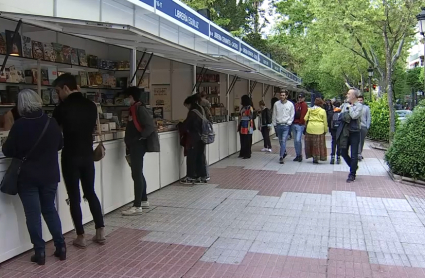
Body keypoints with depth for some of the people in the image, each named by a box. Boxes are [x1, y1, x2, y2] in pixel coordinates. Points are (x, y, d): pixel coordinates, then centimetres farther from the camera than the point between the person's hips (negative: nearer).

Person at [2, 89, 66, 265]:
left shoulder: (19, 126, -14)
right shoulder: (51, 123, -2)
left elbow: (7, 151, -6)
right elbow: (60, 145, 11)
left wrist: (22, 151, 14)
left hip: (27, 177, -4)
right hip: (50, 175, 4)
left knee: (33, 213, 5)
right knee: (50, 210, 15)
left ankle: (40, 252, 8)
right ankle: (61, 247, 15)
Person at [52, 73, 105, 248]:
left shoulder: (63, 108, -12)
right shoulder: (91, 105, 4)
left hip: (70, 156, -5)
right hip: (88, 155, 5)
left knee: (74, 197, 4)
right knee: (90, 193, 14)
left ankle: (80, 237, 10)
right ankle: (100, 233, 16)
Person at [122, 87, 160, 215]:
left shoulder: (140, 109, -15)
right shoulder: (134, 109, 15)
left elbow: (150, 126, -22)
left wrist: (139, 138, -20)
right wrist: (129, 141, 12)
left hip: (138, 145, -10)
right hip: (134, 145, 10)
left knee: (136, 175, -8)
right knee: (138, 174, 16)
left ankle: (137, 206, -5)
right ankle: (144, 201, 26)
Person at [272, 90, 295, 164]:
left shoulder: (290, 104, -1)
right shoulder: (276, 104, 2)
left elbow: (292, 115, 4)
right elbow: (274, 115, 8)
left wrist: (288, 123, -5)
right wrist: (274, 124, 5)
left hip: (286, 125, -3)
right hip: (278, 125, 3)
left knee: (283, 141, -12)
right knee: (280, 141, 14)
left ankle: (281, 157, -12)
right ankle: (284, 152, 36)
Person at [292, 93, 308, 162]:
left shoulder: (304, 105, -4)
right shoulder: (296, 104, 17)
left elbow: (303, 115, -12)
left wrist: (300, 122, -11)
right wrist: (292, 121, 7)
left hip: (300, 125, -7)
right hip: (294, 124, 7)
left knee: (298, 140, -13)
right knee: (295, 141, 9)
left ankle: (300, 155, 0)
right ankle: (297, 155, 17)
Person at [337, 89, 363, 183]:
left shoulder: (359, 106, -6)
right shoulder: (345, 105, 10)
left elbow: (354, 116, -21)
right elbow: (341, 116, 4)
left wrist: (350, 107, -9)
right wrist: (348, 116, -13)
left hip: (354, 132, -5)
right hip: (345, 132, 6)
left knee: (354, 155, 1)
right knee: (343, 153, 10)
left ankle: (352, 175, 11)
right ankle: (354, 167, 32)